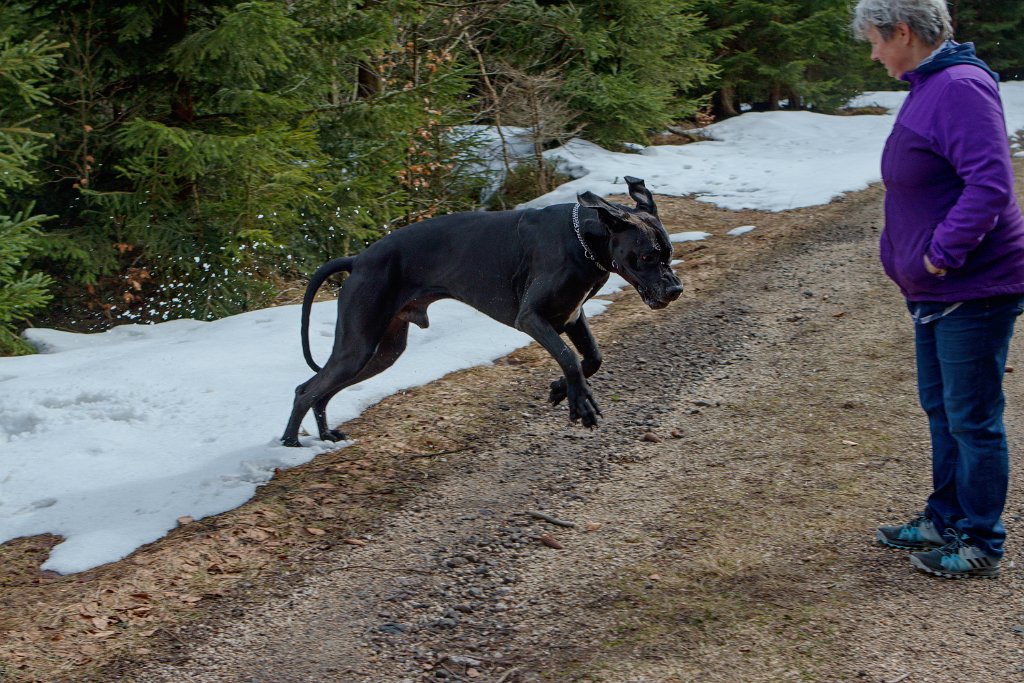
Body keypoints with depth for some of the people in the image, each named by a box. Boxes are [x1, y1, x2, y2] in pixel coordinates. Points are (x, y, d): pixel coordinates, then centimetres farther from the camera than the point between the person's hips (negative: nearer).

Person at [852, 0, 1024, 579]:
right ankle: (945, 521, 34)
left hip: (974, 291, -10)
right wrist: (913, 255, 16)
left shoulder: (961, 87, -21)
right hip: (937, 290, 10)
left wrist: (944, 253, -24)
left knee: (972, 418, 1)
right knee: (941, 408, 20)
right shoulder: (928, 86, 11)